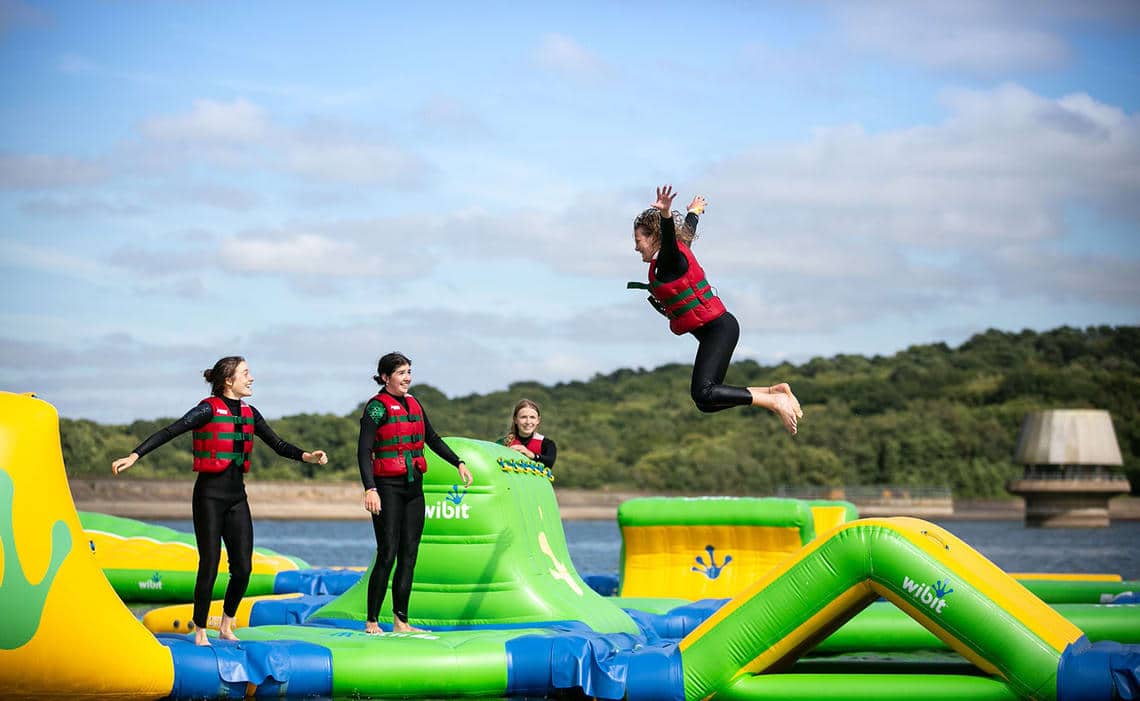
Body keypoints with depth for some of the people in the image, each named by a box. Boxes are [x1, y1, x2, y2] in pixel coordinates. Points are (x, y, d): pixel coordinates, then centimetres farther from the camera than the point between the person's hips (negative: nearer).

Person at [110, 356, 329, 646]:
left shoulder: (248, 413, 10)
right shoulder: (209, 409, -9)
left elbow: (278, 445, 16)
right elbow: (169, 432, -17)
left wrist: (307, 456, -1)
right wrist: (134, 456, -26)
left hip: (237, 496, 6)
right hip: (210, 494, -6)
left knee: (243, 568, 2)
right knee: (209, 566, -4)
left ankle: (226, 625, 20)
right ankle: (200, 632, 10)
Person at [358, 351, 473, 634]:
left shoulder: (414, 405, 13)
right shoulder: (377, 407, -8)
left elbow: (433, 439, 25)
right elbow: (363, 451, -15)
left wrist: (459, 463, 19)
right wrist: (369, 489, -25)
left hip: (414, 487, 7)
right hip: (388, 488, -7)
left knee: (409, 555, 6)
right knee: (387, 555, -10)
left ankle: (401, 621, 10)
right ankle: (371, 622, -4)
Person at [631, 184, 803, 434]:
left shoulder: (670, 259, -11)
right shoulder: (677, 252, 15)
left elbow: (670, 237, -35)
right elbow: (688, 227, 37)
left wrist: (665, 213, -56)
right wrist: (695, 209, 58)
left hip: (717, 329, -10)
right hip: (717, 330, 10)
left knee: (703, 393, -25)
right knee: (707, 401, 6)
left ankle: (775, 403, -20)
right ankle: (775, 391, 10)